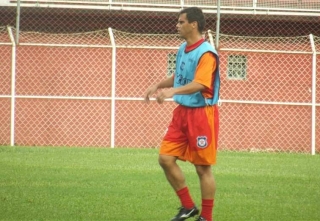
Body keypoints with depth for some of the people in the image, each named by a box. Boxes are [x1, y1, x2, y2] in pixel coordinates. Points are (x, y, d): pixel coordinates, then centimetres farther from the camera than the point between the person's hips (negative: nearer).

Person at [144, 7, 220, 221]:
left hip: (201, 113, -9)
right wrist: (158, 86, 13)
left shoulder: (206, 53, -18)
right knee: (166, 158, 4)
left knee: (203, 167, -1)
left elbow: (200, 84, -32)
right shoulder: (183, 49, 10)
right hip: (182, 112, 9)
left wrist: (173, 91, -45)